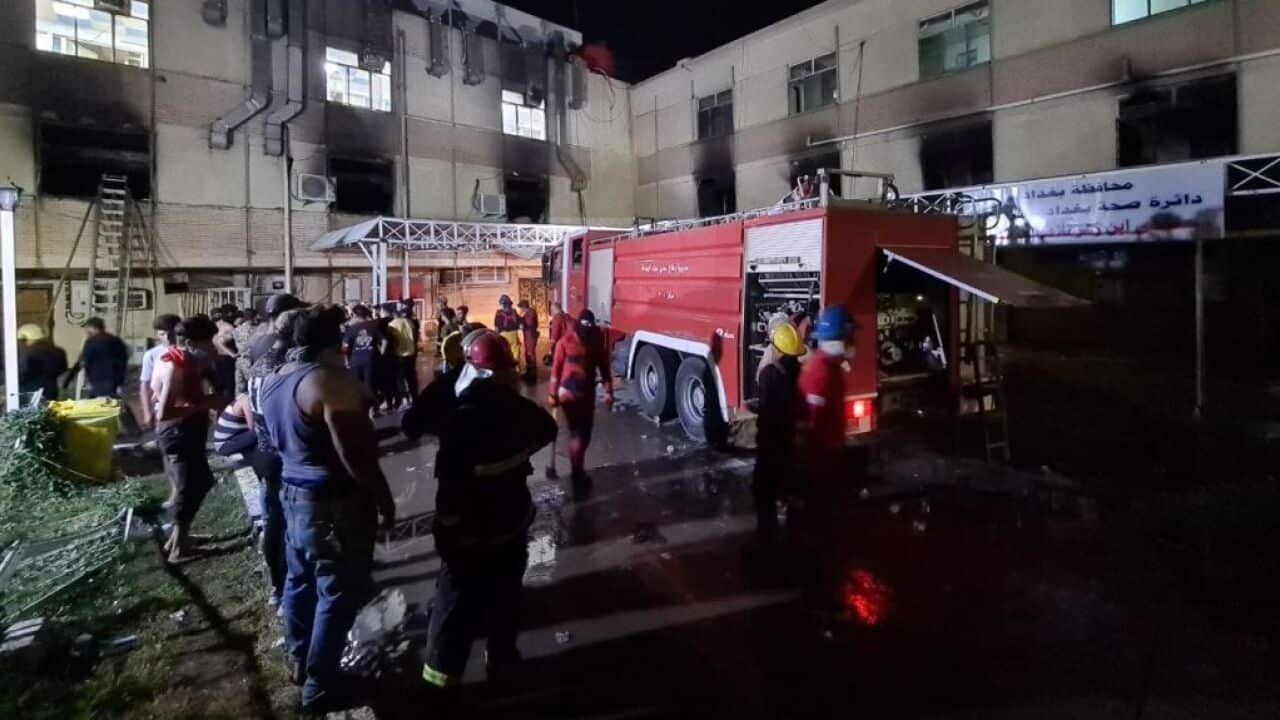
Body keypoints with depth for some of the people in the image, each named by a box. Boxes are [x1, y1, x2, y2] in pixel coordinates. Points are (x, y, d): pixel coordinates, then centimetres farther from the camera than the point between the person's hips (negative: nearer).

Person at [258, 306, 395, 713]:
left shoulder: (273, 382, 7)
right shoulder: (332, 381, -23)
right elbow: (356, 453, -23)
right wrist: (384, 498, -15)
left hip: (292, 491, 9)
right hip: (335, 501, -9)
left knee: (300, 580, 20)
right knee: (338, 592, 3)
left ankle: (301, 661, 35)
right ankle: (321, 684, 12)